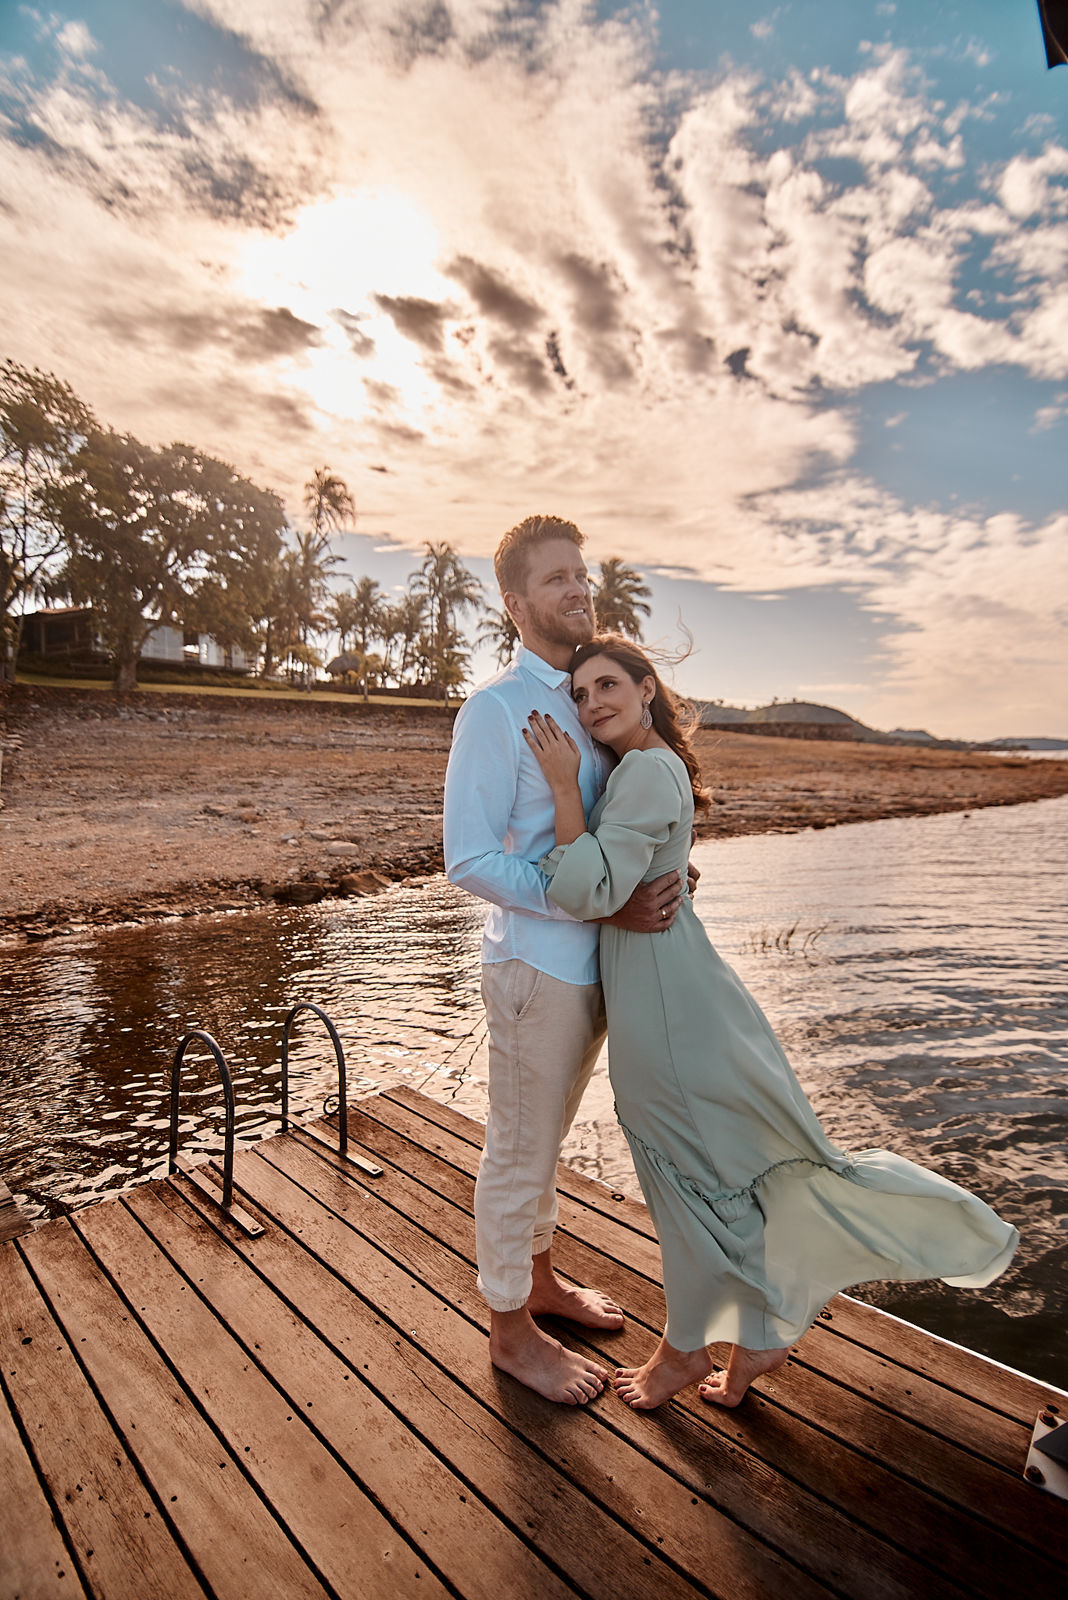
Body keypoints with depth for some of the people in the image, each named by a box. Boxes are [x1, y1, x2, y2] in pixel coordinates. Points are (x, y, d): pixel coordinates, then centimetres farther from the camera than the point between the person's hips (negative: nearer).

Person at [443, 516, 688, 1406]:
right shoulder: (496, 708, -15)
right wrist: (606, 906, -22)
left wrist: (661, 875, 1)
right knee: (520, 1153, 10)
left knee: (547, 1139, 24)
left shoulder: (588, 700, 9)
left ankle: (540, 1280, 46)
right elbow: (470, 860, -19)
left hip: (594, 963, 8)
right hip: (538, 965, -7)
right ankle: (511, 1332, 32)